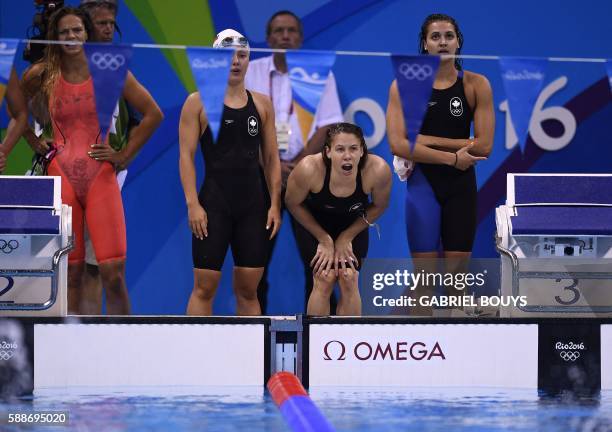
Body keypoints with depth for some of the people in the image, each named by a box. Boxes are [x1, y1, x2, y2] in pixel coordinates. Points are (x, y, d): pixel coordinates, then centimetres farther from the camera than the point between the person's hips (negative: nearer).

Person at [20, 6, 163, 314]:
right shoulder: (42, 75, 3)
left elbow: (153, 114, 2)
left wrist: (125, 155, 0)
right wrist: (35, 143, 12)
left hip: (101, 177, -1)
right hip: (62, 177, 1)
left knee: (113, 272, -10)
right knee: (70, 272, 4)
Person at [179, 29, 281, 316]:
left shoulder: (262, 104, 11)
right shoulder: (198, 102, 0)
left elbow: (271, 158, 12)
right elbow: (186, 156, -5)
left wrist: (275, 204, 4)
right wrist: (193, 204, -14)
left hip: (253, 204, 4)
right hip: (213, 203, -3)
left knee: (248, 288, 6)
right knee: (204, 286, -5)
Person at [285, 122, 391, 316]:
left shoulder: (378, 170, -35)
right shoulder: (309, 169, -39)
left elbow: (378, 206, -11)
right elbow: (293, 204, -16)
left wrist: (346, 237, -8)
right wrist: (324, 239, -11)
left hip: (353, 225, 1)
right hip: (313, 224, -1)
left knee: (349, 279, -9)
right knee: (324, 279, -14)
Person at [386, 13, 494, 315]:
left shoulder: (476, 85, -1)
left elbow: (484, 146, -9)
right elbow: (398, 145, -13)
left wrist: (428, 140, -13)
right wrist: (452, 157, -15)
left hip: (461, 184, 2)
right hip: (422, 181, -1)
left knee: (457, 272, 6)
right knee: (424, 273, 0)